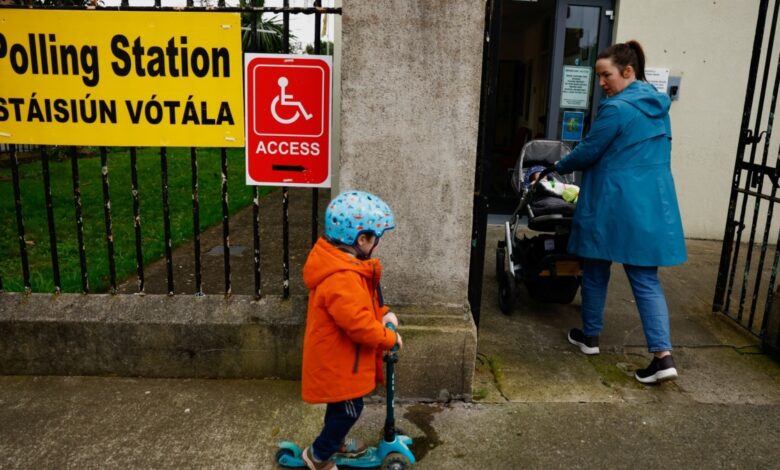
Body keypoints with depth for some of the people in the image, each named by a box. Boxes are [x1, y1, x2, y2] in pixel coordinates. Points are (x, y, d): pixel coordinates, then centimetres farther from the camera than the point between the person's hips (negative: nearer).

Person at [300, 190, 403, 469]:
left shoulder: (341, 262, 0)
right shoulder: (342, 279, -35)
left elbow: (363, 301, 13)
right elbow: (359, 324, -34)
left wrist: (383, 313, -3)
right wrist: (390, 339, -19)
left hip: (339, 357, 10)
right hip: (337, 360, -10)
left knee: (342, 406, 27)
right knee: (349, 409, 9)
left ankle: (336, 441, 50)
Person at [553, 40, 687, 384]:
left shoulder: (616, 108, -14)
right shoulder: (659, 105, 12)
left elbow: (588, 152, -8)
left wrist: (558, 168, 9)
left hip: (613, 205, -7)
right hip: (654, 204, 7)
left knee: (595, 271, 12)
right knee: (646, 278, 6)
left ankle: (590, 337, 27)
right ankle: (663, 355, -2)